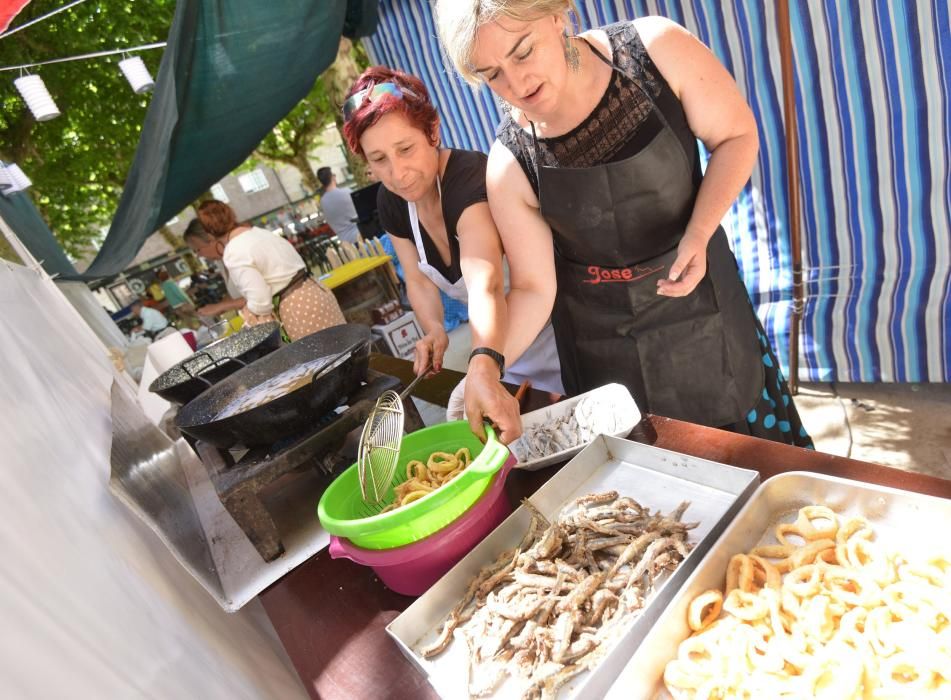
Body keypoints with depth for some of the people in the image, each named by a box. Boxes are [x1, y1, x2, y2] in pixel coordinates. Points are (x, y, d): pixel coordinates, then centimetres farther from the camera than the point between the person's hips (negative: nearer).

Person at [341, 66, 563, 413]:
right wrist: (434, 330, -21)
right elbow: (419, 279, -1)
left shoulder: (470, 178, -32)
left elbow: (485, 285, -48)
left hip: (556, 328, -6)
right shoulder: (390, 202, -9)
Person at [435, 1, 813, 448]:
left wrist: (698, 234, -22)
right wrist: (486, 364, -31)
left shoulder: (654, 48, -16)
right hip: (605, 342, 0)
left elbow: (736, 135, -5)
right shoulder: (509, 166, -16)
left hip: (701, 298, 1)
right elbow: (533, 288, -13)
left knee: (753, 445, 19)